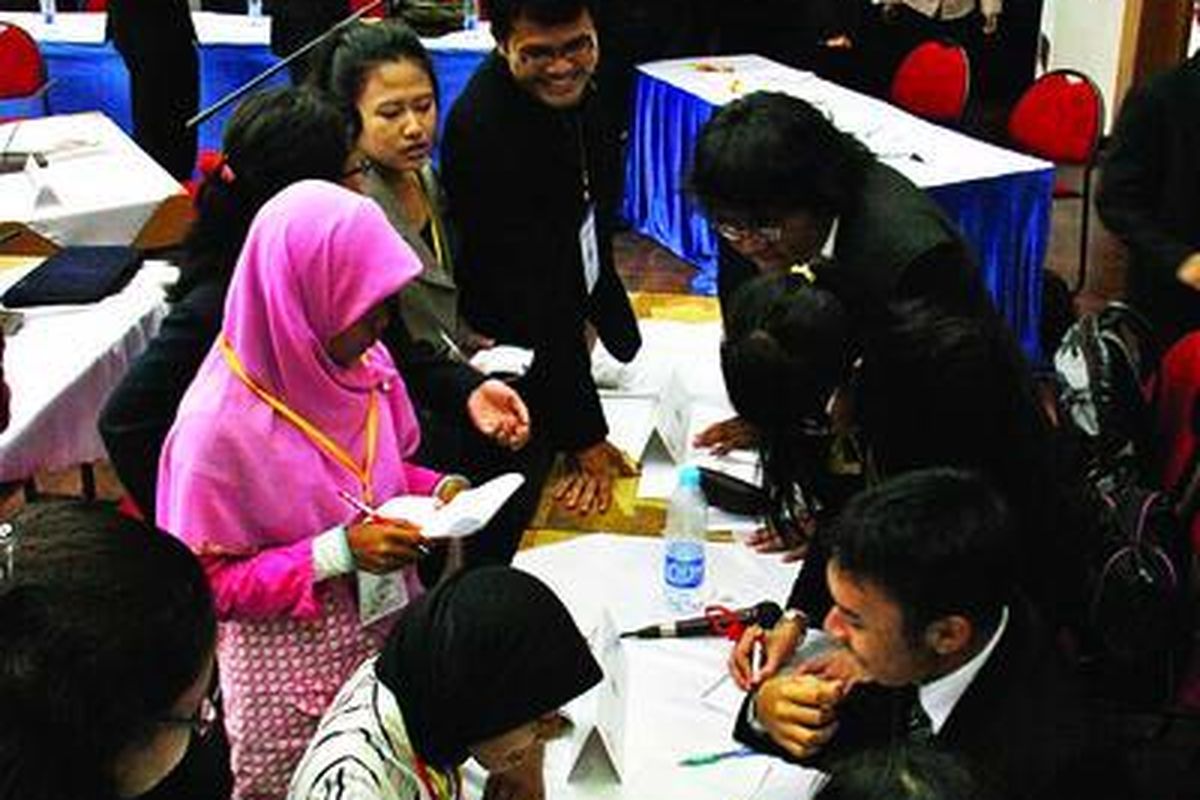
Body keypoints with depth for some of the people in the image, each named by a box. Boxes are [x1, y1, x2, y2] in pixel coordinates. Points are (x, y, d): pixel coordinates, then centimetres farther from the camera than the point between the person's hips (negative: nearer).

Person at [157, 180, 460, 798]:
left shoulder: (362, 363, -6)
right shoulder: (219, 427, -25)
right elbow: (207, 581, -17)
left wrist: (438, 491, -9)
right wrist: (335, 554, -26)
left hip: (389, 630, 5)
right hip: (290, 672, -5)